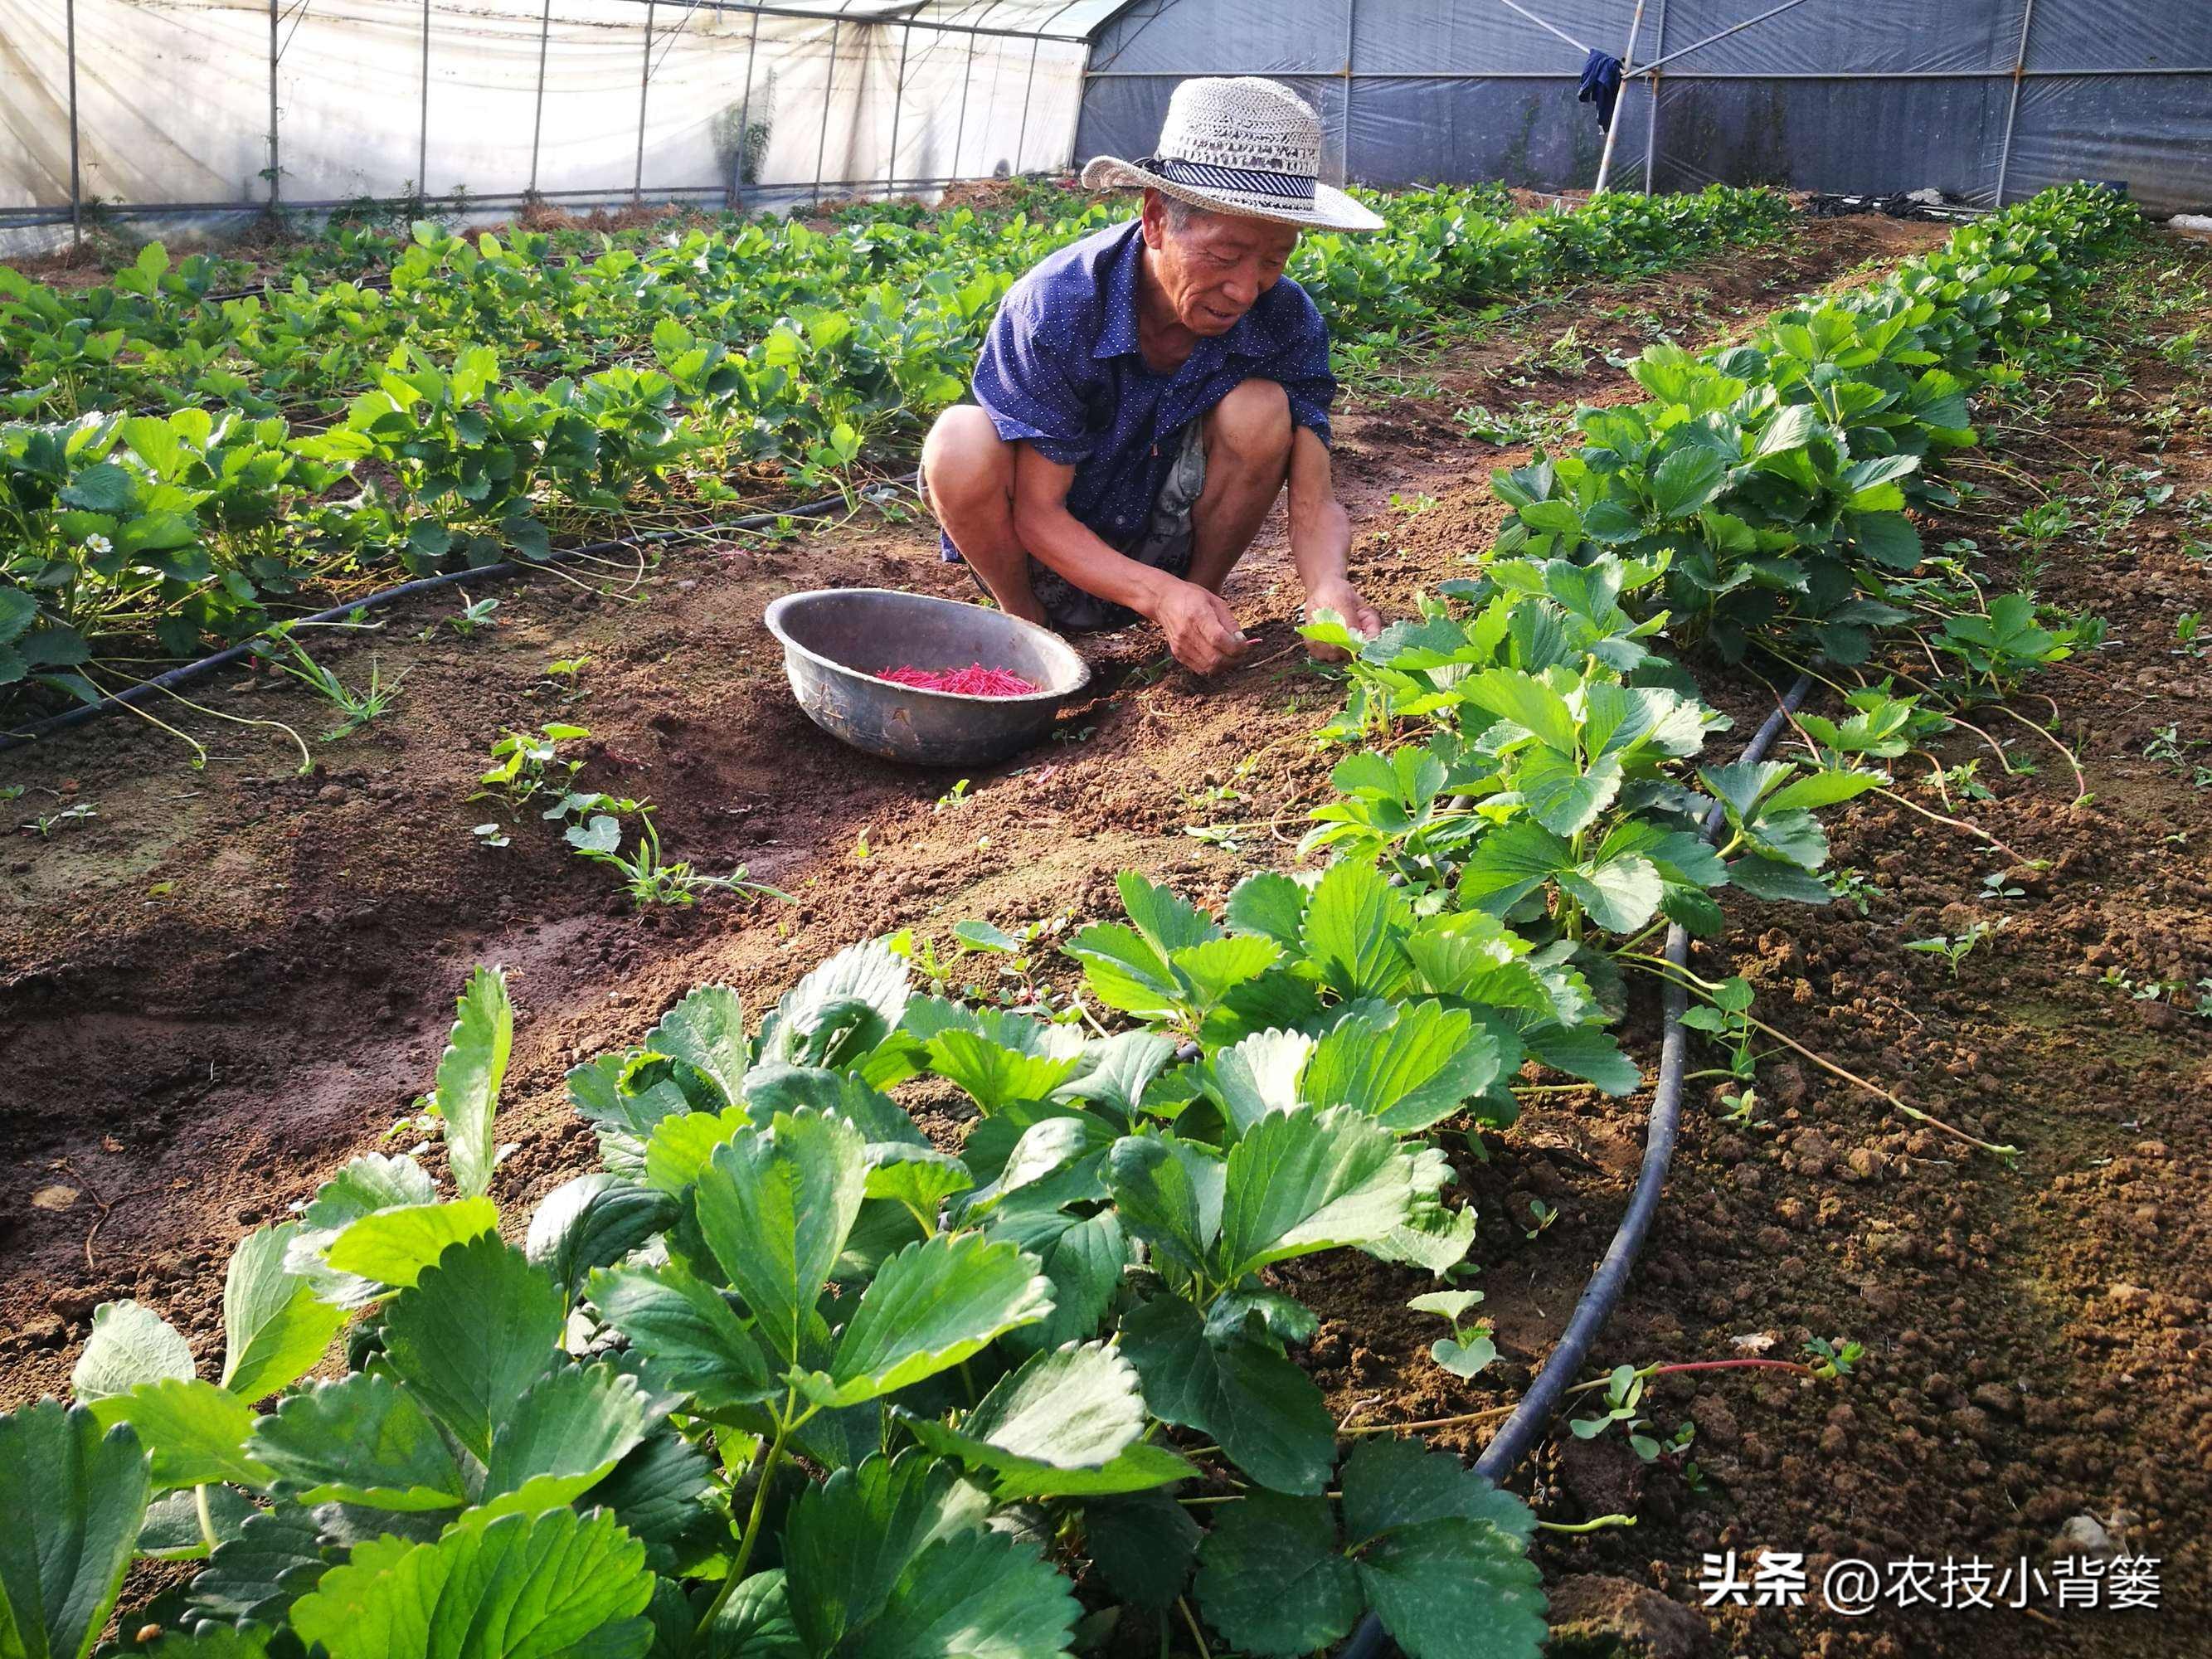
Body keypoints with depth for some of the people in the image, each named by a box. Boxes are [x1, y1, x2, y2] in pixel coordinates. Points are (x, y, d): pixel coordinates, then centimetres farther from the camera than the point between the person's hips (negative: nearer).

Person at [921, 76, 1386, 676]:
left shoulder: (1284, 319, -16)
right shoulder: (1054, 308, -26)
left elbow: (1314, 500, -17)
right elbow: (1037, 513, -23)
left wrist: (1329, 589, -42)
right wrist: (1158, 594, -40)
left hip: (1164, 547, 2)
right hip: (1053, 553, -2)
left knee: (1261, 407, -24)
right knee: (961, 441, -33)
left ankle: (1202, 594, -2)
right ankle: (1025, 623, -5)